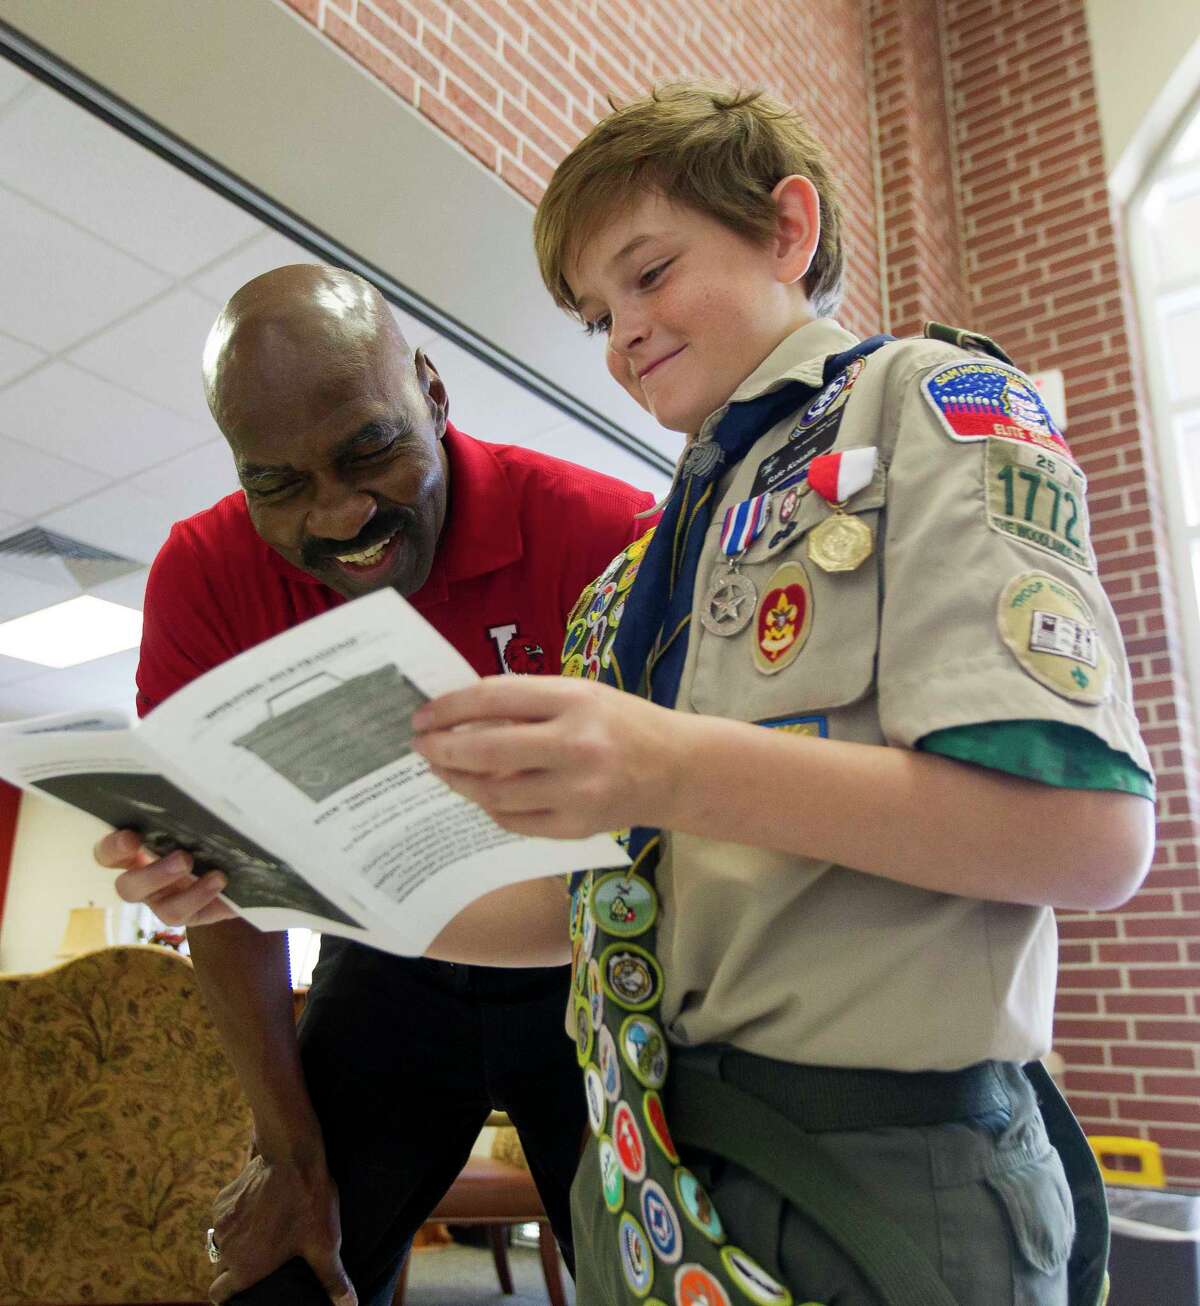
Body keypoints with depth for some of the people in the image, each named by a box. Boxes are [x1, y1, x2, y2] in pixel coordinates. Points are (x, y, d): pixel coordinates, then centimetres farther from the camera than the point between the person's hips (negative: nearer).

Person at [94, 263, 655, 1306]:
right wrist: (293, 1152, -7)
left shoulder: (601, 533, -23)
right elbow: (216, 874, -8)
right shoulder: (205, 572, -14)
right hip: (385, 974, 2)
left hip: (582, 974, -1)